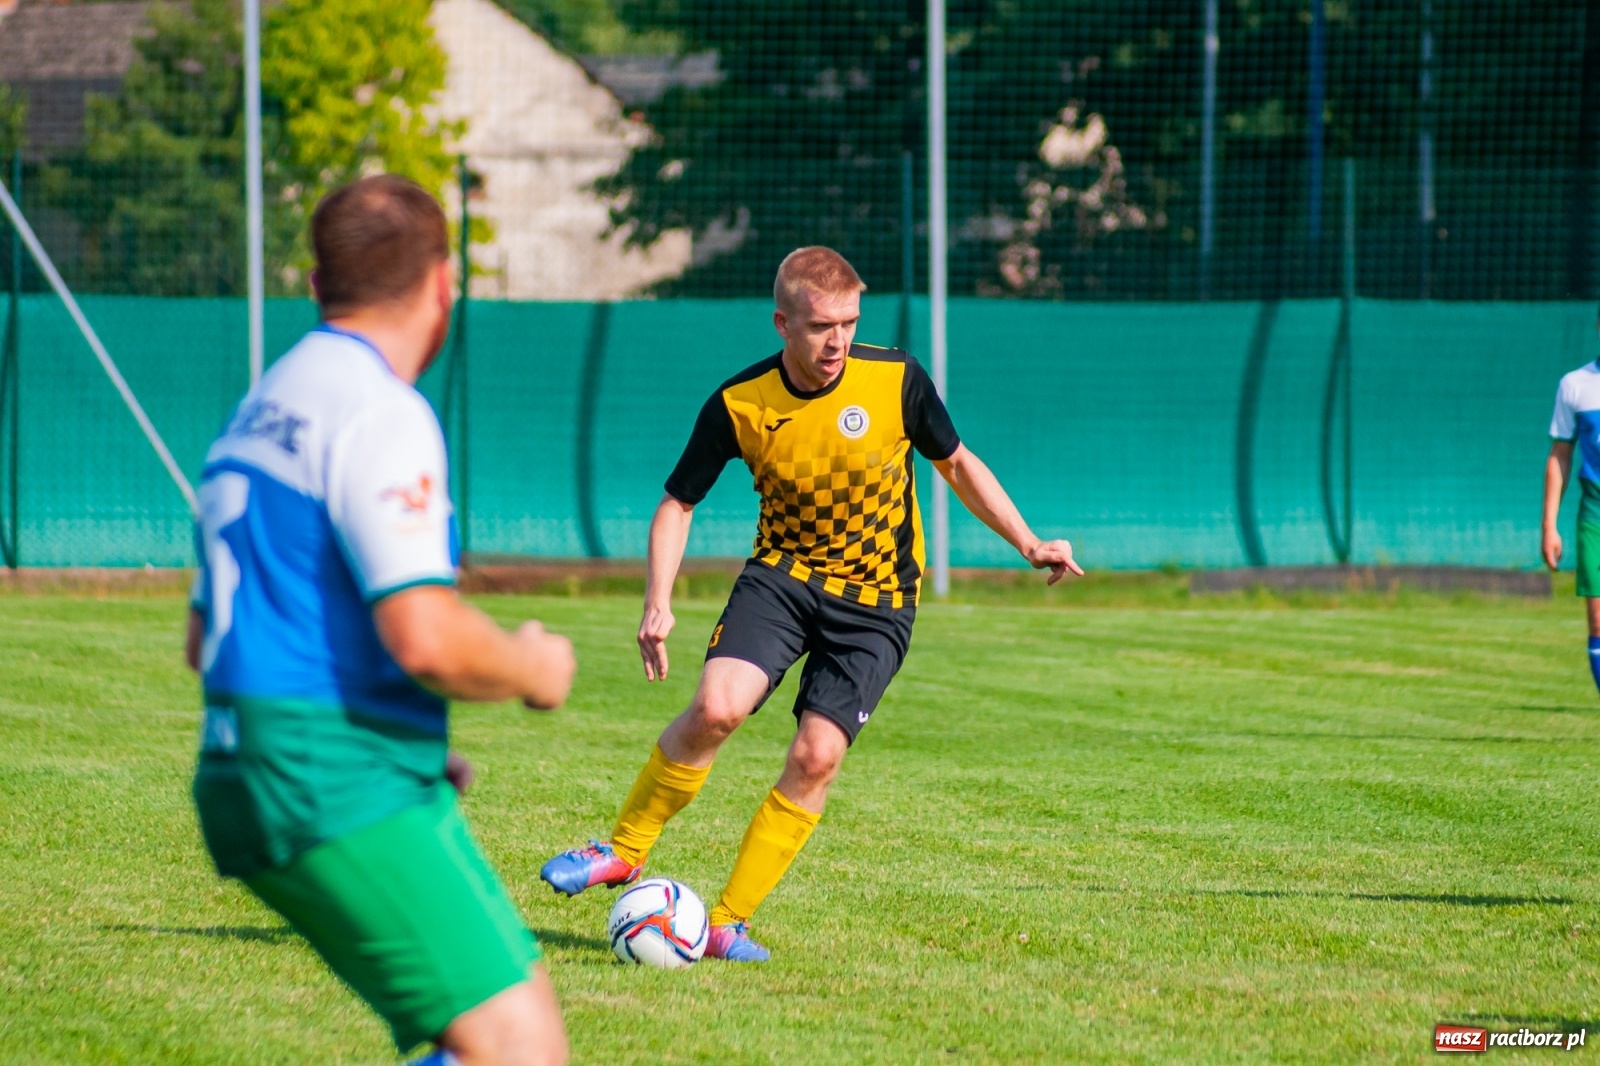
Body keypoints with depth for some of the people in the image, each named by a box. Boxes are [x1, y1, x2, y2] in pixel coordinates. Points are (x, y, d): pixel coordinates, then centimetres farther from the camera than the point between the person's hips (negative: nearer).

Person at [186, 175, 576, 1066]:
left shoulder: (261, 412, 19)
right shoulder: (383, 415, -12)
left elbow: (208, 639, 27)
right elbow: (426, 638, -23)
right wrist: (534, 670, -2)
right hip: (351, 791, -10)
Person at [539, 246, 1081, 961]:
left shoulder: (897, 381, -12)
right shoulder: (738, 405, -11)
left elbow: (957, 465, 5)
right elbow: (678, 504, 1)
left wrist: (1028, 543, -3)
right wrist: (657, 603, -12)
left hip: (877, 601, 0)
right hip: (782, 574, 0)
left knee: (816, 756, -14)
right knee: (717, 708, -25)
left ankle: (728, 923, -2)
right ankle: (623, 852, -4)